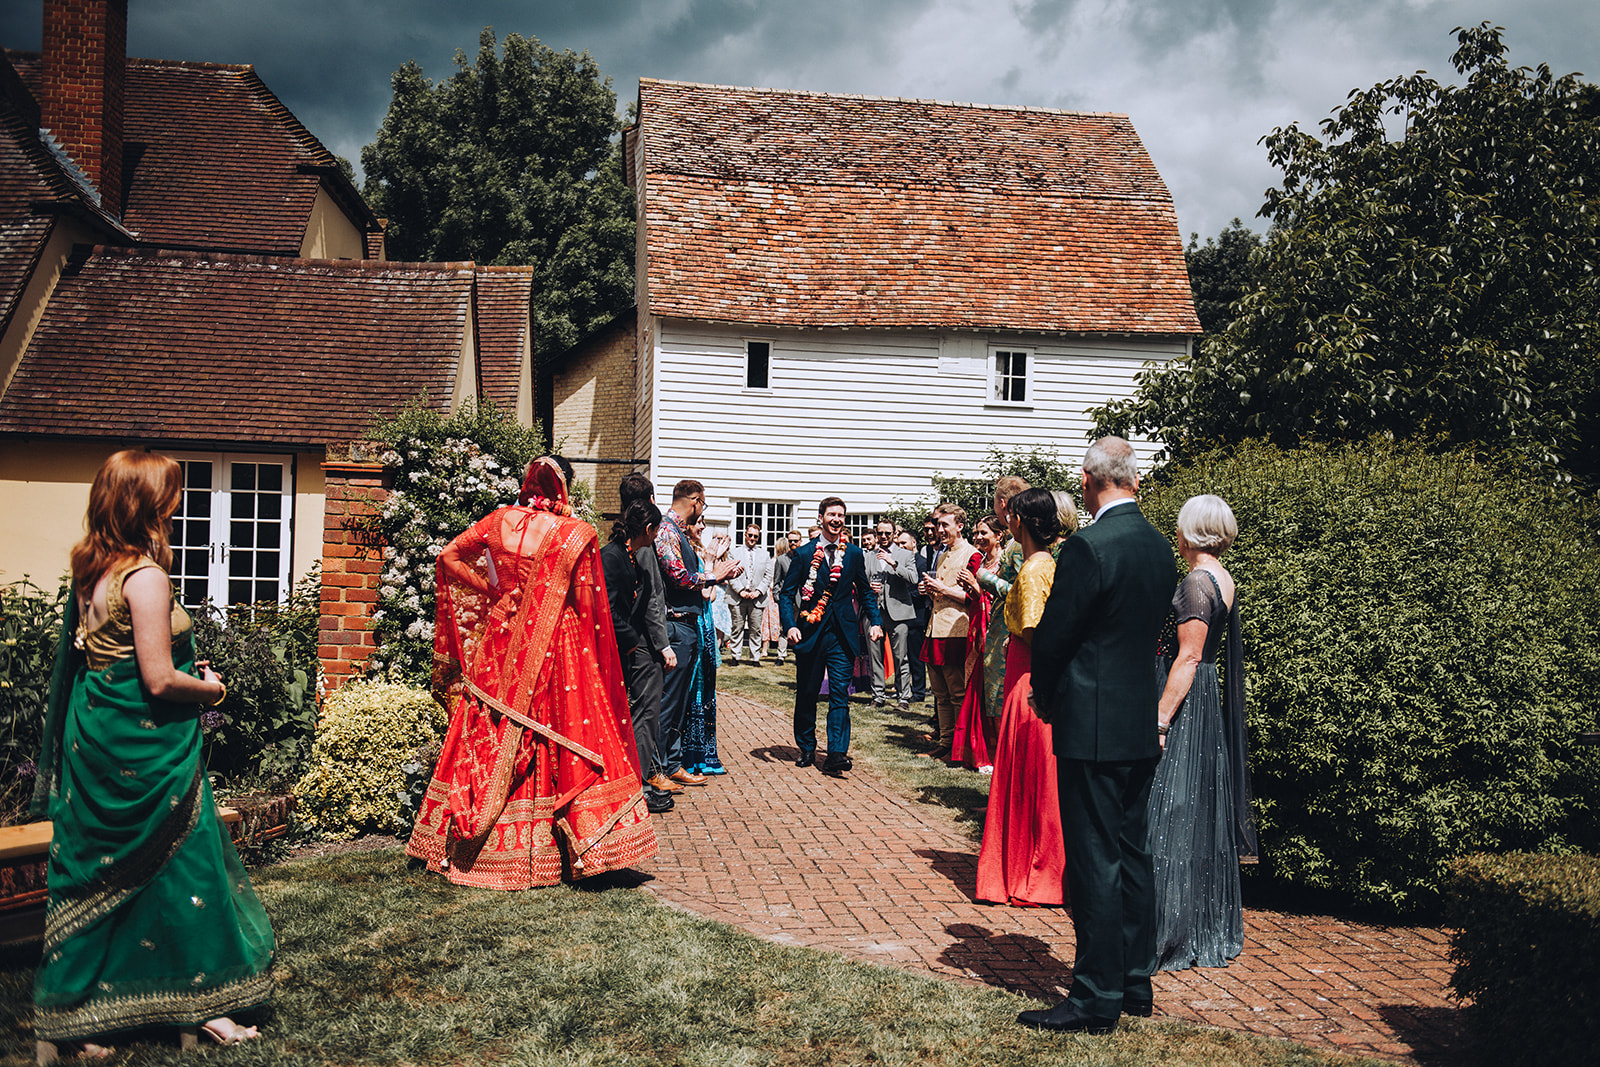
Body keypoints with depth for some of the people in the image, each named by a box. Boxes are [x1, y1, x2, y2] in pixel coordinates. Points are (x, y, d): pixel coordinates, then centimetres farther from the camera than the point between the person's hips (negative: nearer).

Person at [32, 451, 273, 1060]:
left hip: (94, 736, 9)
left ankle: (69, 1015, 27)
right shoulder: (145, 576, -21)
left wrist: (184, 669, 16)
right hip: (143, 749, -9)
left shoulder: (91, 569, 6)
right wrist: (210, 689, -4)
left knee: (98, 871, 16)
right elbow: (159, 681, -22)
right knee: (178, 865, 4)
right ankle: (196, 1007, 16)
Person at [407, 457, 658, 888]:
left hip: (501, 644, 4)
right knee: (560, 740, 4)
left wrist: (489, 589, 11)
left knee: (490, 738, 12)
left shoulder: (499, 521, 1)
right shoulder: (575, 533, -11)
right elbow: (586, 601, -10)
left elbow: (448, 556, 7)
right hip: (556, 649, -4)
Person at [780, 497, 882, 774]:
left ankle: (836, 754, -10)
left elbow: (866, 591, 16)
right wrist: (790, 625, -14)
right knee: (806, 694, 10)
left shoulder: (854, 554, 6)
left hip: (843, 634, 0)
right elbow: (787, 594, 1)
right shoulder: (804, 553, 1)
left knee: (840, 695, -7)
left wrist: (874, 622, 4)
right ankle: (807, 749, 25)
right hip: (810, 633, 0)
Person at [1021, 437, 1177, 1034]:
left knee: (1095, 862, -1)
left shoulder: (1088, 548, -18)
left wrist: (1046, 697, 5)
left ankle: (1096, 1000, 7)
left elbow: (1051, 637, -15)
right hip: (1142, 722, 8)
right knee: (1132, 855, 16)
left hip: (1092, 727, -8)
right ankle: (1136, 984, 27)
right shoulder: (1160, 548, 8)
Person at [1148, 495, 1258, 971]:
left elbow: (1188, 657, -21)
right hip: (1207, 702, 10)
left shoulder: (1196, 582, -16)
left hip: (1184, 703, -10)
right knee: (1201, 814, 16)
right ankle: (1214, 928, 26)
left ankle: (1173, 935, 2)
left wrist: (1160, 719, -21)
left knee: (1171, 814, -4)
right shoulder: (1223, 579, 12)